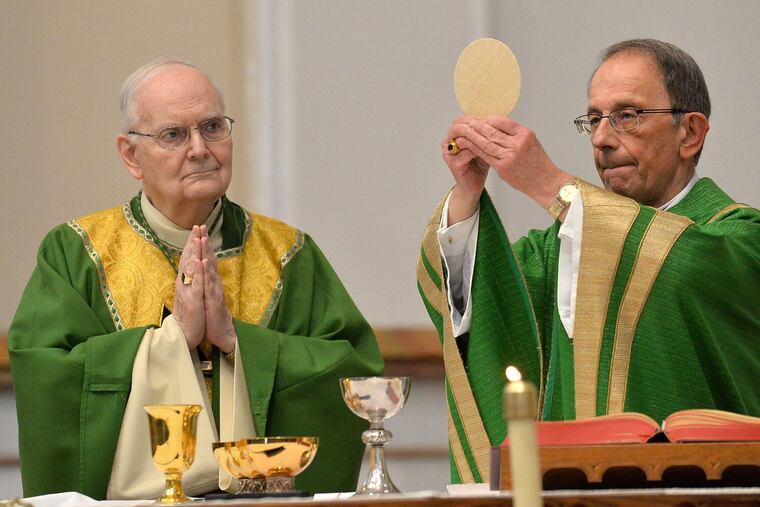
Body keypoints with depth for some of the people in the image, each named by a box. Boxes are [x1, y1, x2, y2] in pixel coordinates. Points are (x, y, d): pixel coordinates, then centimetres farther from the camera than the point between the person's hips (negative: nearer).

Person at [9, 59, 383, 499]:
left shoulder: (288, 254, 12)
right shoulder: (72, 254, 8)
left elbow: (359, 372, 1)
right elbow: (45, 379, -5)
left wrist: (234, 336, -8)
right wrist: (174, 334, -10)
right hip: (129, 501, -1)